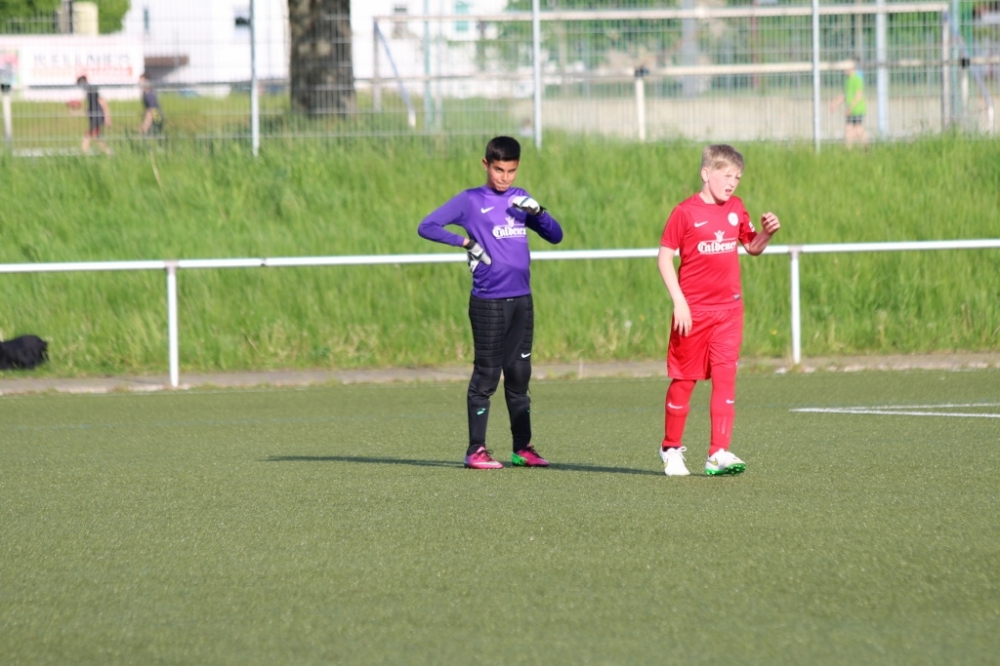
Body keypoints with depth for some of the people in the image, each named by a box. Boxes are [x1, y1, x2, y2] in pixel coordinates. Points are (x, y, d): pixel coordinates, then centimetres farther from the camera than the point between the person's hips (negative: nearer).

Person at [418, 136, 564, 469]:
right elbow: (427, 227, -8)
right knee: (486, 376, -4)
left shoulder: (520, 199, 12)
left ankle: (523, 448, 14)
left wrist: (538, 211, -5)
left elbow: (555, 235, 13)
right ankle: (476, 451, 0)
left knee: (519, 374, 8)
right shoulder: (470, 201, -2)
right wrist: (466, 242, -17)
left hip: (521, 300, 5)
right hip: (488, 302, -5)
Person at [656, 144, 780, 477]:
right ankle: (671, 449, 22)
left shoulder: (736, 209, 7)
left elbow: (752, 247, 19)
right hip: (693, 309, -4)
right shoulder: (686, 212, -9)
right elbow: (665, 256, -9)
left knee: (725, 377, -5)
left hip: (729, 308, 4)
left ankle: (719, 454, -7)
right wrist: (678, 300, -15)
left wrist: (767, 232, -3)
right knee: (684, 379, 6)